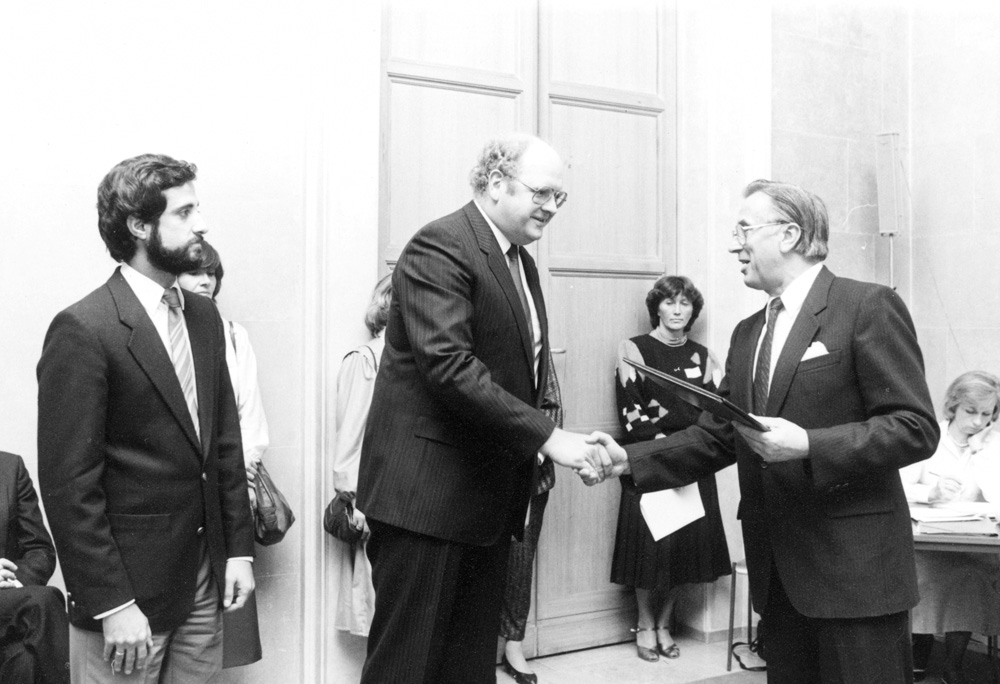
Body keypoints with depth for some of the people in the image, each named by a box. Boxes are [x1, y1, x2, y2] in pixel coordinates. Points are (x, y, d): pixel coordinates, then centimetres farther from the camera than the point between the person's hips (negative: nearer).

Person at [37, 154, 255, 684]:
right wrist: (111, 604, -16)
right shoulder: (82, 330, -15)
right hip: (127, 585, -6)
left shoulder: (203, 316, 8)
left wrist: (239, 548, 8)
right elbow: (68, 484, -16)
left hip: (204, 580, 6)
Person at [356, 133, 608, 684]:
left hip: (490, 493, 9)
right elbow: (448, 365, -25)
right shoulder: (439, 246, -14)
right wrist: (546, 435, -25)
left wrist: (531, 451, 7)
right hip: (427, 492, -9)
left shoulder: (521, 262, 15)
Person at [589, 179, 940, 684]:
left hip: (854, 566, -6)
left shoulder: (868, 308, -8)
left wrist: (807, 444, -23)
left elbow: (916, 428, -13)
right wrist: (630, 459, -2)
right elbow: (715, 437, 11)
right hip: (777, 569, 7)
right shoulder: (747, 334, 14)